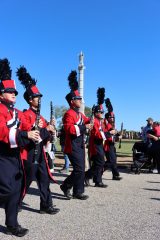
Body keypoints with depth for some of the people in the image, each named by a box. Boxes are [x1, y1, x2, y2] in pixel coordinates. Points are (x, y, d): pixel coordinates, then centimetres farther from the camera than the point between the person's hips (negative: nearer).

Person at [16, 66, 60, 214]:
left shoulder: (40, 116, 15)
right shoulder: (26, 115, -11)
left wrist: (49, 132, -6)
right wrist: (46, 129, -21)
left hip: (40, 153, 8)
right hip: (30, 154, -8)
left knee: (44, 180, 8)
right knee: (26, 181, 4)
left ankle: (46, 206, 17)